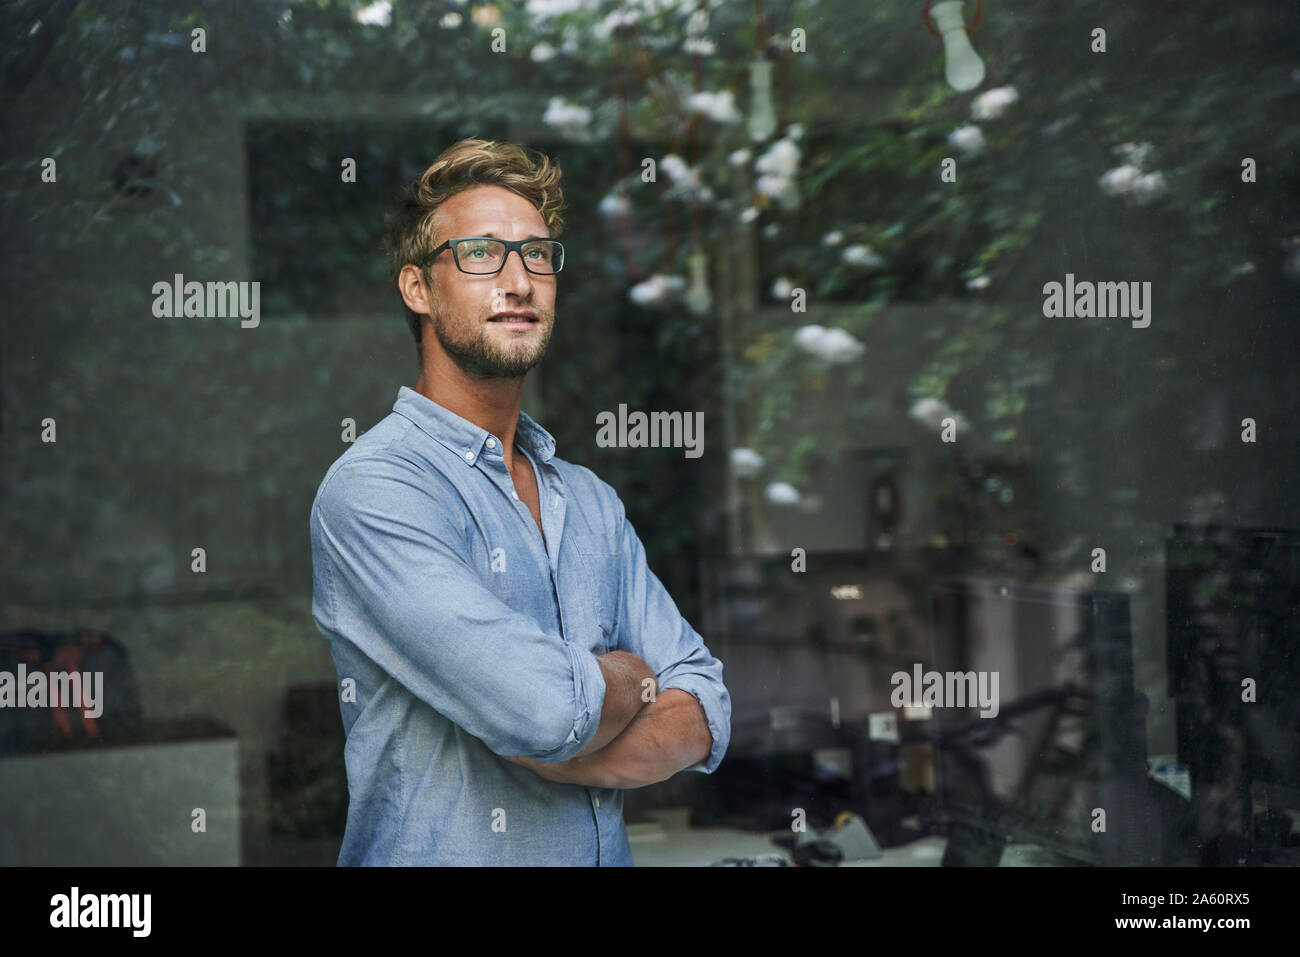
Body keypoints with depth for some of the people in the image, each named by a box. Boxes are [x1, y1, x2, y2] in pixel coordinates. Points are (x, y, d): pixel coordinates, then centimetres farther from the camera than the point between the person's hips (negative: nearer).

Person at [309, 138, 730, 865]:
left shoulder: (592, 502, 11)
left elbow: (703, 717, 3)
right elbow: (542, 707, -21)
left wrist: (548, 753, -13)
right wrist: (629, 676, -1)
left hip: (603, 850, 4)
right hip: (446, 852, -4)